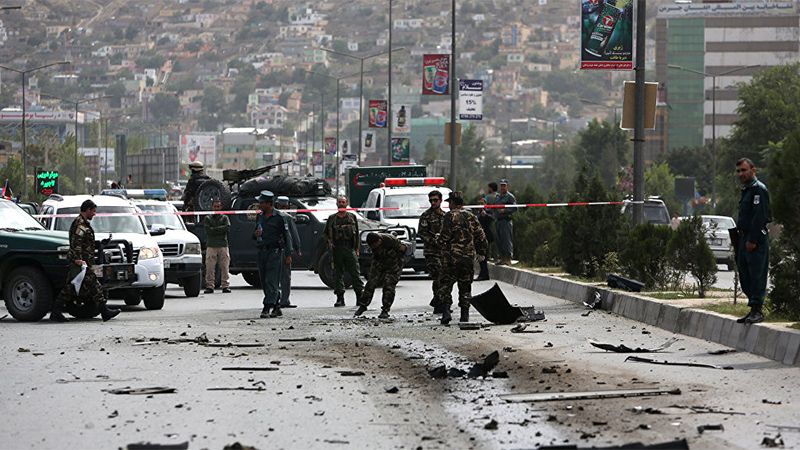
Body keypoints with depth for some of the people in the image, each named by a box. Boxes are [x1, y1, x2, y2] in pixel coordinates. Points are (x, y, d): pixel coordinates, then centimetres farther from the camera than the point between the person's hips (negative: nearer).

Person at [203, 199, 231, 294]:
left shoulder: (224, 218, 12)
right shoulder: (207, 218, 10)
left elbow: (227, 228, -5)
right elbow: (208, 230, -4)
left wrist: (214, 229, -7)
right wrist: (220, 229, -7)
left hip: (223, 245, 1)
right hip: (211, 246, -1)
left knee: (224, 267, -3)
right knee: (210, 267, -6)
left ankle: (225, 285, 1)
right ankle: (209, 286, -3)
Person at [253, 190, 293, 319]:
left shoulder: (279, 218, -6)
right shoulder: (259, 217, 14)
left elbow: (287, 236, -5)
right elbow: (254, 233, 24)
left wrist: (288, 255, -9)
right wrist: (255, 234, -2)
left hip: (275, 252, -7)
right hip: (262, 252, 7)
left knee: (271, 282, -12)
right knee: (264, 282, 8)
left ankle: (267, 308, -17)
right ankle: (277, 307, 17)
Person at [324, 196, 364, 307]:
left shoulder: (352, 217, 10)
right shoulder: (332, 218, 12)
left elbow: (357, 234, 9)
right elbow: (327, 234, 16)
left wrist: (357, 249, 2)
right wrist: (329, 243, -3)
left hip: (350, 249, -1)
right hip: (337, 250, 1)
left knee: (355, 273, -5)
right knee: (338, 274, 2)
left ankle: (360, 296, -3)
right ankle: (340, 298, 5)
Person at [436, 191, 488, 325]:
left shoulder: (450, 216, -6)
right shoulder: (471, 216, 11)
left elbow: (444, 236, -12)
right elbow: (481, 236, 13)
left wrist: (442, 248, 6)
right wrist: (481, 252, 23)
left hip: (452, 257, -5)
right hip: (469, 257, 5)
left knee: (446, 284, 0)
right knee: (465, 286, 12)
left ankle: (446, 310, -14)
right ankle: (465, 315, 10)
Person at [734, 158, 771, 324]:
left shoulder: (759, 189, -11)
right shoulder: (746, 190, 20)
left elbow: (759, 217, -19)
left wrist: (752, 240, -21)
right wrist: (741, 240, 16)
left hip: (756, 240, -10)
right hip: (744, 238, 10)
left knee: (757, 275, -8)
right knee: (745, 276, 11)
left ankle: (757, 310, -7)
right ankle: (754, 309, 17)